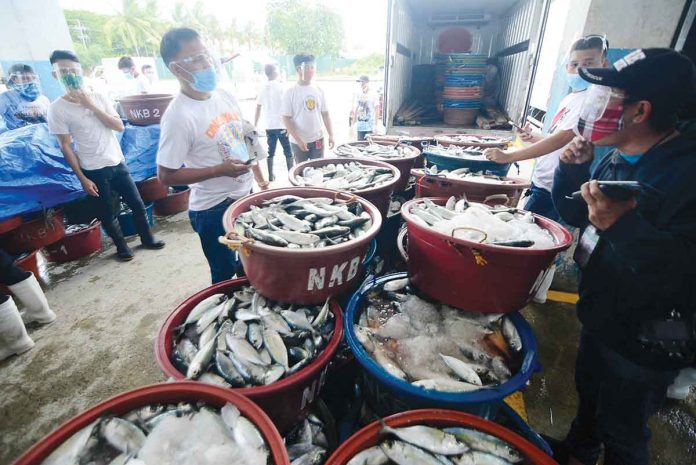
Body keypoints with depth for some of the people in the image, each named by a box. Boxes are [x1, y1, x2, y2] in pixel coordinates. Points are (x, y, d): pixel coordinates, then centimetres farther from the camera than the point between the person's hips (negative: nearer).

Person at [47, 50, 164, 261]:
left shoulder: (99, 97, 2)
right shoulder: (57, 108, -7)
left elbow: (120, 126, -4)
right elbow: (65, 146, -7)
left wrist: (92, 106, -14)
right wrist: (82, 178, -10)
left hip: (118, 163, 3)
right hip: (94, 171, -3)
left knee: (137, 204, 10)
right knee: (107, 214, 7)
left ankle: (147, 238, 28)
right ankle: (121, 246, 27)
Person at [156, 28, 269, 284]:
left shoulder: (226, 96, 2)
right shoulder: (179, 116, -19)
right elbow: (166, 175, -16)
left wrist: (260, 179, 14)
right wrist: (221, 170, -23)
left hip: (245, 195, 7)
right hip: (214, 209, -7)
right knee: (225, 275, 9)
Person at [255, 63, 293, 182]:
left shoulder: (263, 88, 9)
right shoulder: (280, 86, -6)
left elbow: (258, 109, 10)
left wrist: (255, 126, 16)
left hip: (268, 125, 5)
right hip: (281, 124, -5)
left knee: (271, 151, 11)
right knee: (288, 150, 4)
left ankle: (271, 175, 14)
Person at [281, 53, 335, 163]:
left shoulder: (318, 90, 4)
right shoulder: (290, 92, -7)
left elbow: (325, 114, 9)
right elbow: (286, 118, -9)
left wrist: (331, 135, 1)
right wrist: (298, 139, -17)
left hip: (318, 139, 3)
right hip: (298, 142, -3)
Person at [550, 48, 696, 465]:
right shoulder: (618, 158, -2)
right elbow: (577, 215, 8)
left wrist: (622, 224, -42)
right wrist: (574, 169, -7)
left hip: (645, 344, -8)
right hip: (601, 318, 8)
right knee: (589, 392, 31)